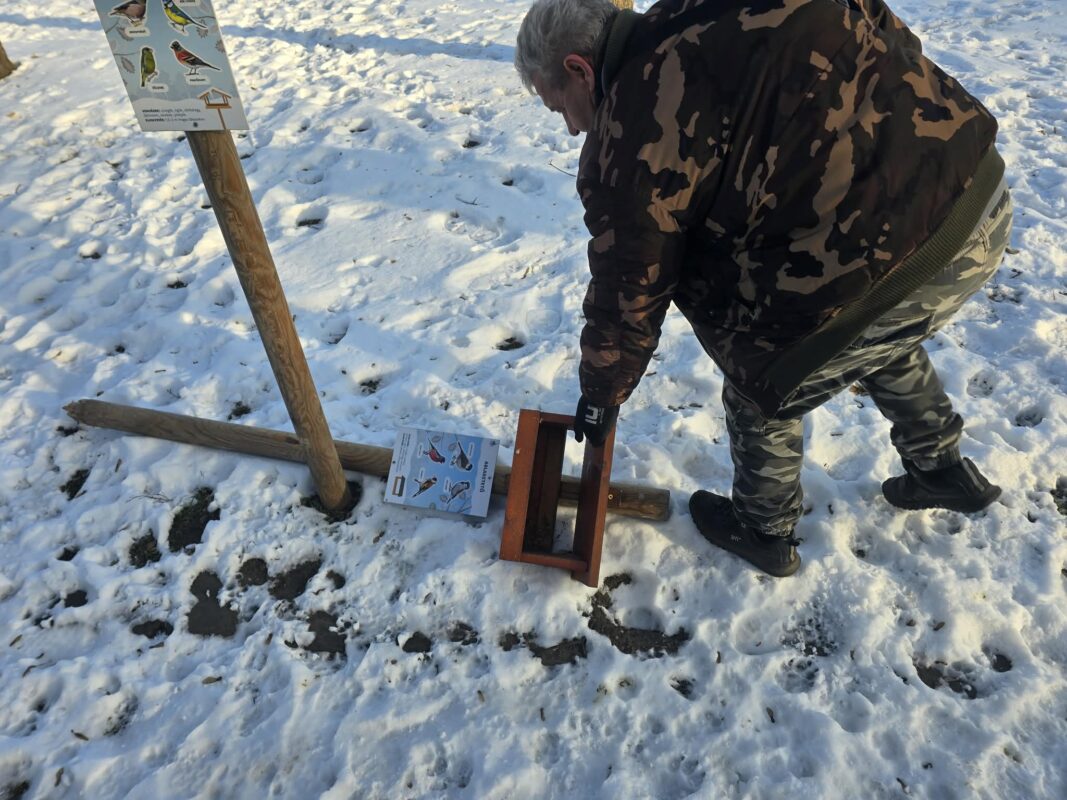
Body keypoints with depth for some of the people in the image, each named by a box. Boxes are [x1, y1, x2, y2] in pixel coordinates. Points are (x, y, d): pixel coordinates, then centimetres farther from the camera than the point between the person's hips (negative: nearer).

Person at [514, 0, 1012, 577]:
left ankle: (764, 531, 38)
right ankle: (942, 469, 55)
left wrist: (600, 396, 16)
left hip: (890, 262, -9)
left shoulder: (633, 138, -11)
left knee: (761, 392, 16)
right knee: (881, 343, 36)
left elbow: (627, 294, -2)